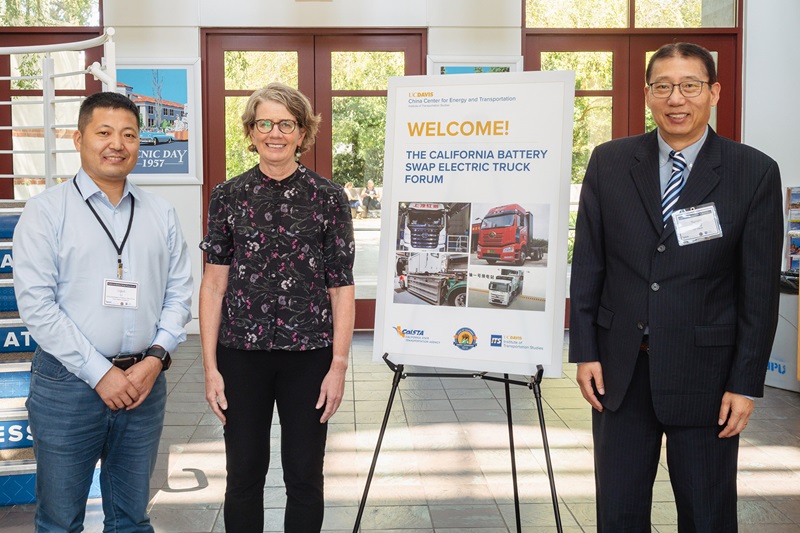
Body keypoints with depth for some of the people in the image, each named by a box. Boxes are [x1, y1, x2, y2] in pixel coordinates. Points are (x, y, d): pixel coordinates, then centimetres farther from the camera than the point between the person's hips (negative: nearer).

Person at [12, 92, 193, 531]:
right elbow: (35, 302, -10)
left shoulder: (161, 214, 9)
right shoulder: (47, 210, -4)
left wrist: (156, 358, -8)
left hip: (145, 381, 3)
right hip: (69, 383, -3)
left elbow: (179, 294, 7)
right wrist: (99, 373, -13)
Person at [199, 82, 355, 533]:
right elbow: (214, 284, 2)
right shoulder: (228, 197, 3)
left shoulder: (328, 197, 0)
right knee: (244, 474, 12)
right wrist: (211, 367, -1)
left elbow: (342, 288, 0)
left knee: (305, 475, 10)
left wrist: (339, 365, -5)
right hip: (242, 354, 1)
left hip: (309, 355, -1)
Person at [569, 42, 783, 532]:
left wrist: (746, 383, -6)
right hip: (620, 367, 2)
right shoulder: (609, 162, 3)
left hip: (705, 372, -2)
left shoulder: (755, 172, -4)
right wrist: (585, 351, 1)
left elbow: (760, 288, -4)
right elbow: (588, 263, 5)